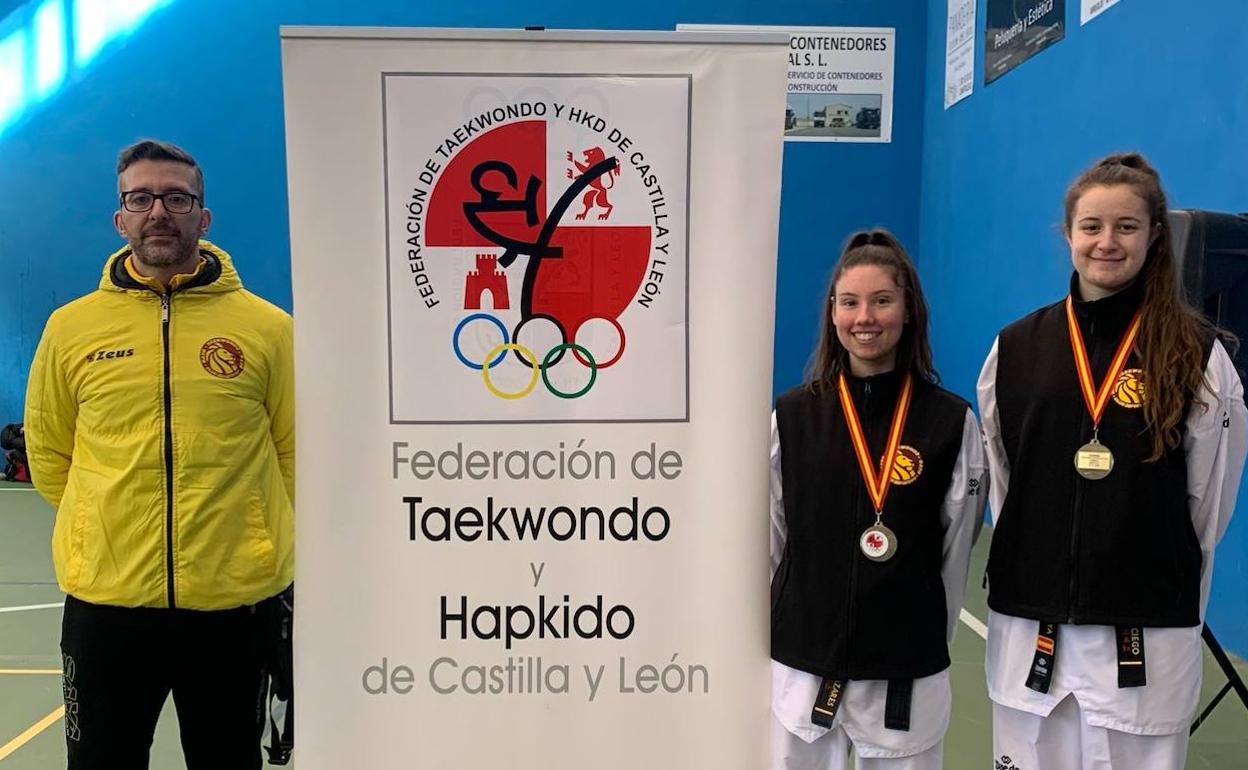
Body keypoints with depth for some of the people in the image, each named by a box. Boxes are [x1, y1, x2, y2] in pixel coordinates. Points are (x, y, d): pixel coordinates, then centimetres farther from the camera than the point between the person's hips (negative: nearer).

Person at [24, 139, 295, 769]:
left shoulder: (266, 326, -3)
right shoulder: (71, 326, 2)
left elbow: (294, 450, 4)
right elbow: (48, 451, 13)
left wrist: (258, 541, 7)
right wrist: (107, 528, 12)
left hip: (232, 602, -1)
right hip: (104, 602, 1)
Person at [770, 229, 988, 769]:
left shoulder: (952, 422, -5)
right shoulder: (791, 415, -3)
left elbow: (955, 552, 2)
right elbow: (770, 541, 4)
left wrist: (928, 645, 7)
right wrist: (780, 634, 8)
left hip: (906, 673, 0)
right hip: (802, 665, 1)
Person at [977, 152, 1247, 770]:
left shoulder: (1196, 355, -2)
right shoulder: (1016, 347, 3)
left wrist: (1165, 589, 9)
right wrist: (1035, 563, 13)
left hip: (1145, 632, -2)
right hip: (1028, 625, 2)